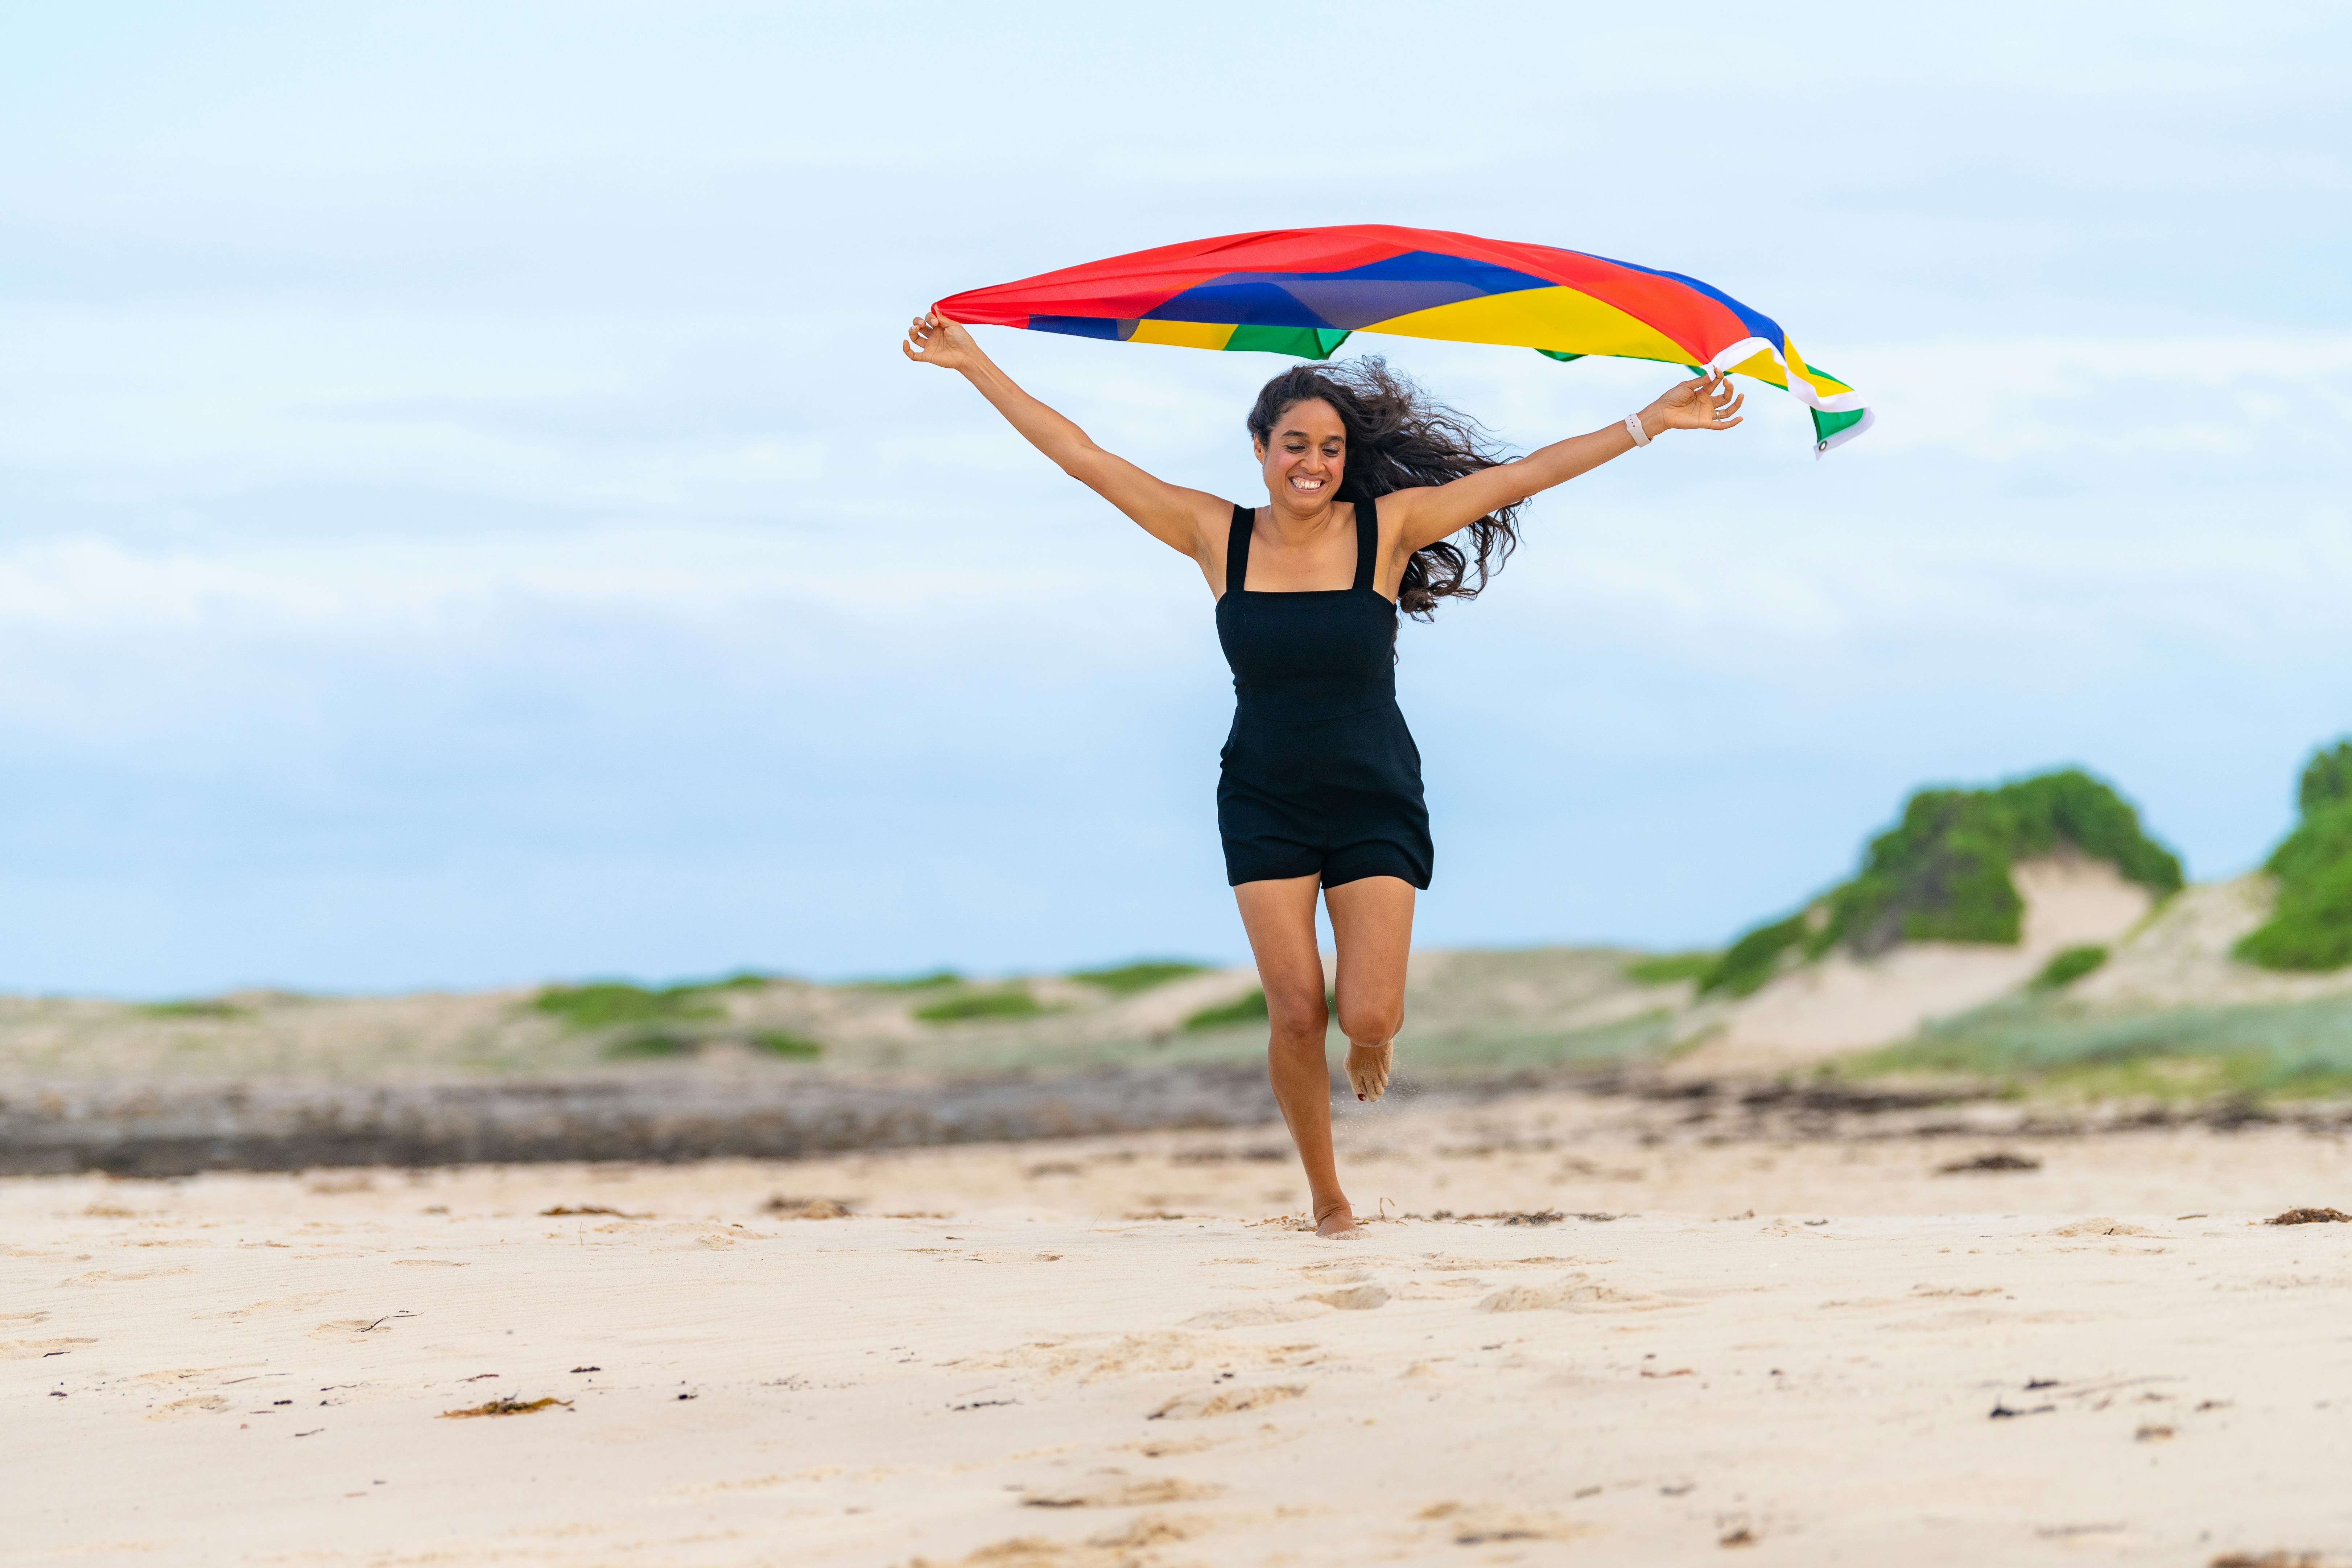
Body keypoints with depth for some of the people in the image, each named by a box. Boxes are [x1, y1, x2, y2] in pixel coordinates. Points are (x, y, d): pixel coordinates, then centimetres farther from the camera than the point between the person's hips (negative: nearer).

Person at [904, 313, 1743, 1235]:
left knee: (1368, 1017, -10)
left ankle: (1372, 1045, 29)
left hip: (1375, 803, -1)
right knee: (1296, 1014, -7)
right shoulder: (1216, 535, -3)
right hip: (1265, 805, 1)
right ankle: (1326, 1199, 13)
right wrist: (974, 367, -2)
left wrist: (1653, 423, -11)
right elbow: (1084, 459, -1)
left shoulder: (1387, 527, -6)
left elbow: (1523, 476, -7)